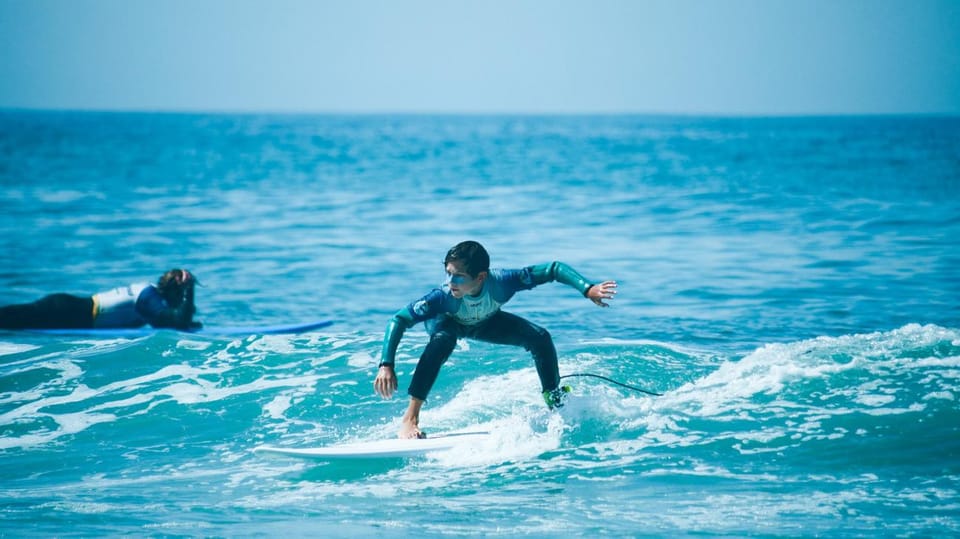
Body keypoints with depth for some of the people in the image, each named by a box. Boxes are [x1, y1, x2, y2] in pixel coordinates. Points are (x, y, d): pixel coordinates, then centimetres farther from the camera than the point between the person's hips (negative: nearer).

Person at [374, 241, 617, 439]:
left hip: (485, 323, 2)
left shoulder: (501, 281, -41)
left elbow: (554, 269, -35)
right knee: (442, 340, -38)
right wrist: (386, 365, -47)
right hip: (447, 322, -2)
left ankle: (556, 403, 8)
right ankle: (410, 417, -32)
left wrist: (588, 289, -46)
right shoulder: (444, 297, -43)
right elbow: (399, 320, -38)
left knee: (539, 338, -17)